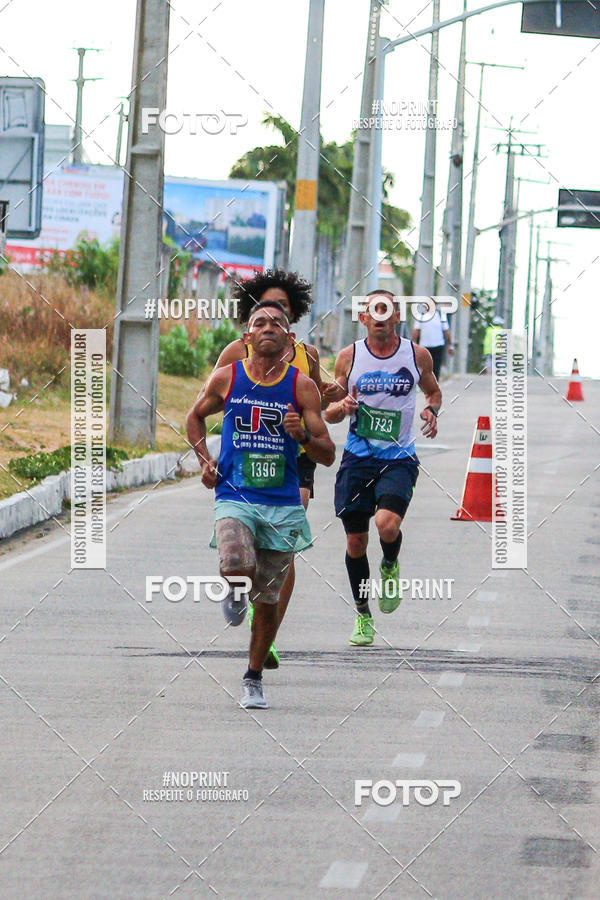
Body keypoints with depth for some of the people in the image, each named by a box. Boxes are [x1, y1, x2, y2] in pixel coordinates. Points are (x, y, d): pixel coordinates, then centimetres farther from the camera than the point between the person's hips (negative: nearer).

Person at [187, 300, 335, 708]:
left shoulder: (302, 386, 0)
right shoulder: (227, 378, 2)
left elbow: (328, 455, 1)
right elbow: (196, 416, 21)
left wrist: (302, 436, -18)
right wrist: (205, 460, 7)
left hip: (282, 503, 1)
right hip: (235, 497, -1)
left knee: (269, 600, 7)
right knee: (237, 564, -30)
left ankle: (254, 678, 25)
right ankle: (234, 590, 7)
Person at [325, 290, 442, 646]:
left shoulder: (418, 355, 0)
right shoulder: (349, 356, 1)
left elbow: (433, 390, 21)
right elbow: (328, 413, 8)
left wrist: (432, 410, -1)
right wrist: (343, 406, -15)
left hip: (398, 459, -2)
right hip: (357, 458, 2)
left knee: (388, 524, -25)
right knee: (356, 541, 4)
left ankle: (391, 566, 10)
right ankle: (363, 615, 23)